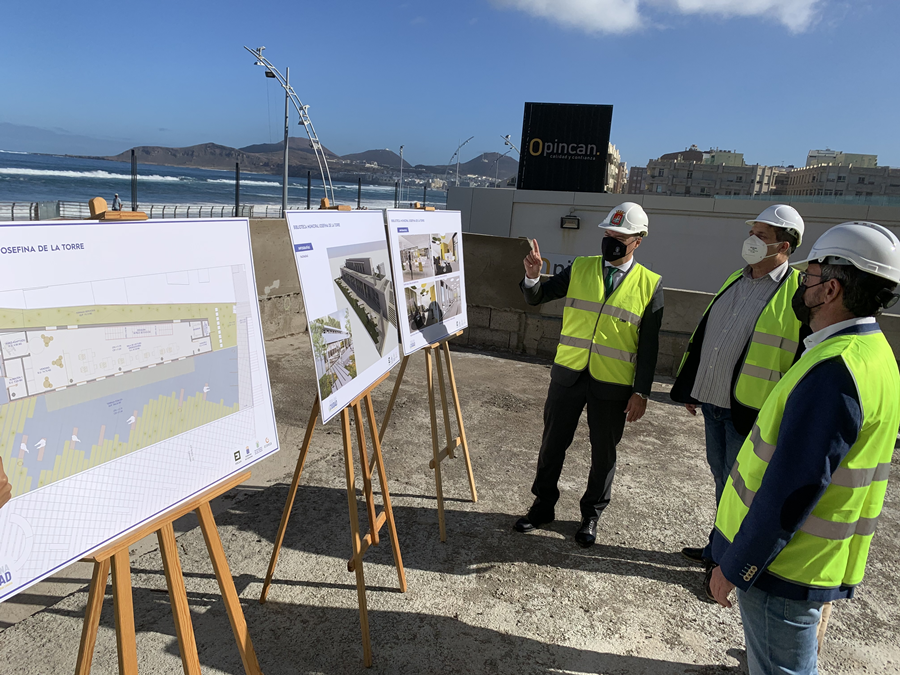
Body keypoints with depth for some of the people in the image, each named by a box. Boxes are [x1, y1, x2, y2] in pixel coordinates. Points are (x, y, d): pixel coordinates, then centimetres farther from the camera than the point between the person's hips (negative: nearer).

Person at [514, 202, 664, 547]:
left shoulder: (650, 284, -3)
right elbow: (536, 297, 1)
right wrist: (532, 275, -21)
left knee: (603, 452, 13)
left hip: (613, 385, -2)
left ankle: (591, 515, 33)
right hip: (568, 374, 2)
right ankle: (543, 505, 32)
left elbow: (649, 345, -3)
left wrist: (641, 391, -6)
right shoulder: (579, 268, 2)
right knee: (553, 443, 12)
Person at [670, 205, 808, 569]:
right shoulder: (734, 280, 10)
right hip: (713, 401, 7)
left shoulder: (800, 294, -12)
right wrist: (691, 387, 18)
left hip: (749, 409, -7)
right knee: (721, 477, 19)